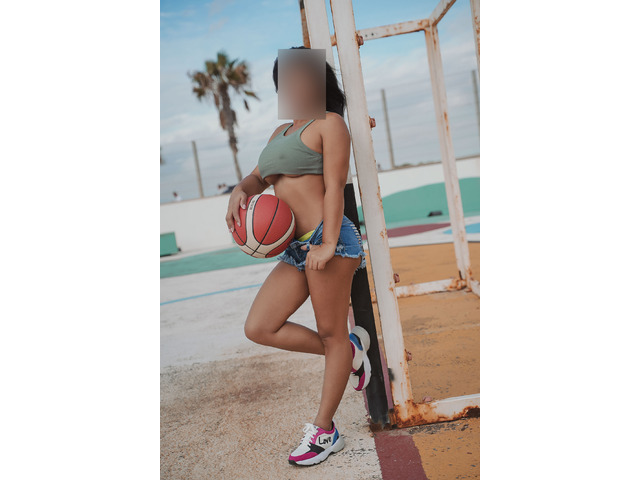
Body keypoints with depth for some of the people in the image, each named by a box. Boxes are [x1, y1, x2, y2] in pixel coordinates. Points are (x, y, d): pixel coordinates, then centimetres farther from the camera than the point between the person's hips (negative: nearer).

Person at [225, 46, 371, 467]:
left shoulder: (329, 123, 1)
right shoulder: (281, 132, 24)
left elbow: (334, 187, -9)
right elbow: (258, 177, 27)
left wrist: (328, 244, -19)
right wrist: (240, 191, 3)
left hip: (327, 240, -8)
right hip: (296, 249, 8)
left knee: (332, 335, 0)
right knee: (259, 328, 0)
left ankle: (324, 432, 14)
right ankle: (351, 349, 15)